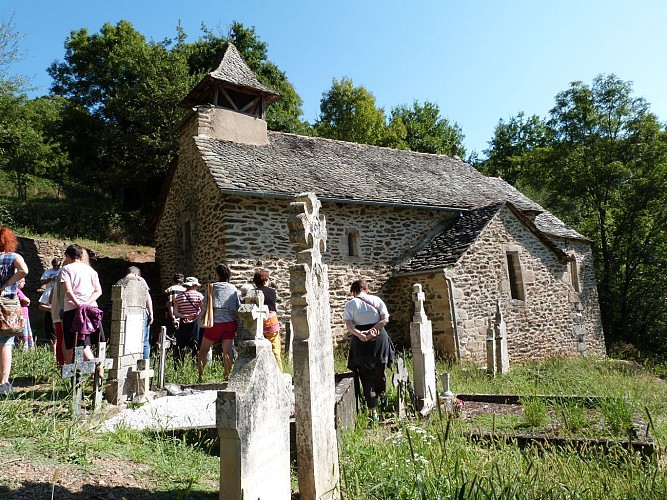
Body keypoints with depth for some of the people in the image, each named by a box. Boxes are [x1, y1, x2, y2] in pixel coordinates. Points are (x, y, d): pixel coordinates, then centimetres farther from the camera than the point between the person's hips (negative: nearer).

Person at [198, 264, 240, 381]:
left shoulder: (212, 287, -3)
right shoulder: (233, 289, 5)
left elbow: (205, 305, -3)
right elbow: (238, 308, 4)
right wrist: (237, 327, 11)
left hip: (215, 322, -3)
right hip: (230, 323, 3)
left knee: (203, 350, 11)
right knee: (227, 351, 9)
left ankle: (200, 376, 11)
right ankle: (227, 376, 10)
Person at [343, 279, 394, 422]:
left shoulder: (349, 305, 1)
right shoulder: (376, 300, 3)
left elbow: (348, 325, -12)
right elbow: (385, 319, -7)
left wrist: (359, 334, -22)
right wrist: (373, 331, -13)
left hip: (361, 341, -1)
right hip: (379, 338, 1)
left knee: (367, 377, 5)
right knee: (380, 372, 21)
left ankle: (373, 411, 4)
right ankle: (382, 397, 42)